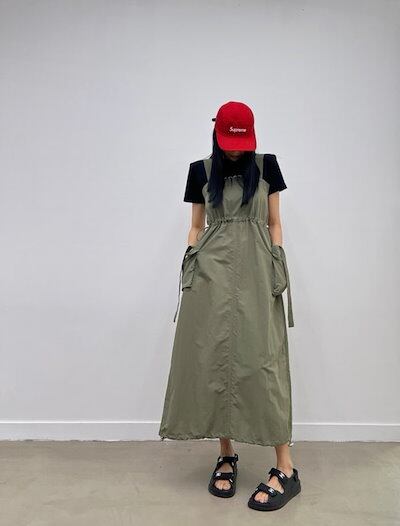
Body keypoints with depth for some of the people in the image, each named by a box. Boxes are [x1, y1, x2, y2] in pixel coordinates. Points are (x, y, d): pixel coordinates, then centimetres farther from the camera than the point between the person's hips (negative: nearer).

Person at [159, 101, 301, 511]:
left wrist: (278, 272, 1)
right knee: (213, 360, 2)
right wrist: (189, 270, 4)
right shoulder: (200, 171, 10)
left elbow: (274, 224, 10)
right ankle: (226, 457, 18)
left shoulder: (266, 166, 8)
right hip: (210, 272, 2)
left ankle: (286, 470, 4)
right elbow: (196, 228, 13)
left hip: (254, 273, -1)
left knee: (260, 361, -6)